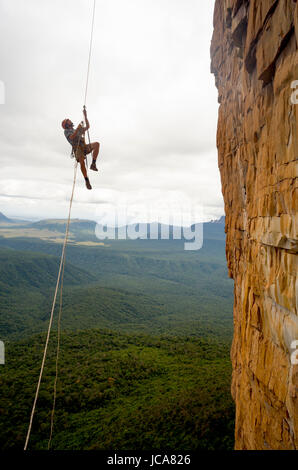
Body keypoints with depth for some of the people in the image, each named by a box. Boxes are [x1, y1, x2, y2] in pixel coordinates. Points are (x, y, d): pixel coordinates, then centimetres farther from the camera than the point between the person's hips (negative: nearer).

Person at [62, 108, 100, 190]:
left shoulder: (77, 130, 37)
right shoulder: (66, 131, 17)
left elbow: (87, 127, 30)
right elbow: (71, 137, -5)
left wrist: (85, 116, 27)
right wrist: (78, 128, -10)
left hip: (84, 147, 6)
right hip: (77, 148, -5)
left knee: (97, 144, -21)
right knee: (82, 162, -31)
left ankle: (93, 164, -25)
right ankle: (87, 181, -25)